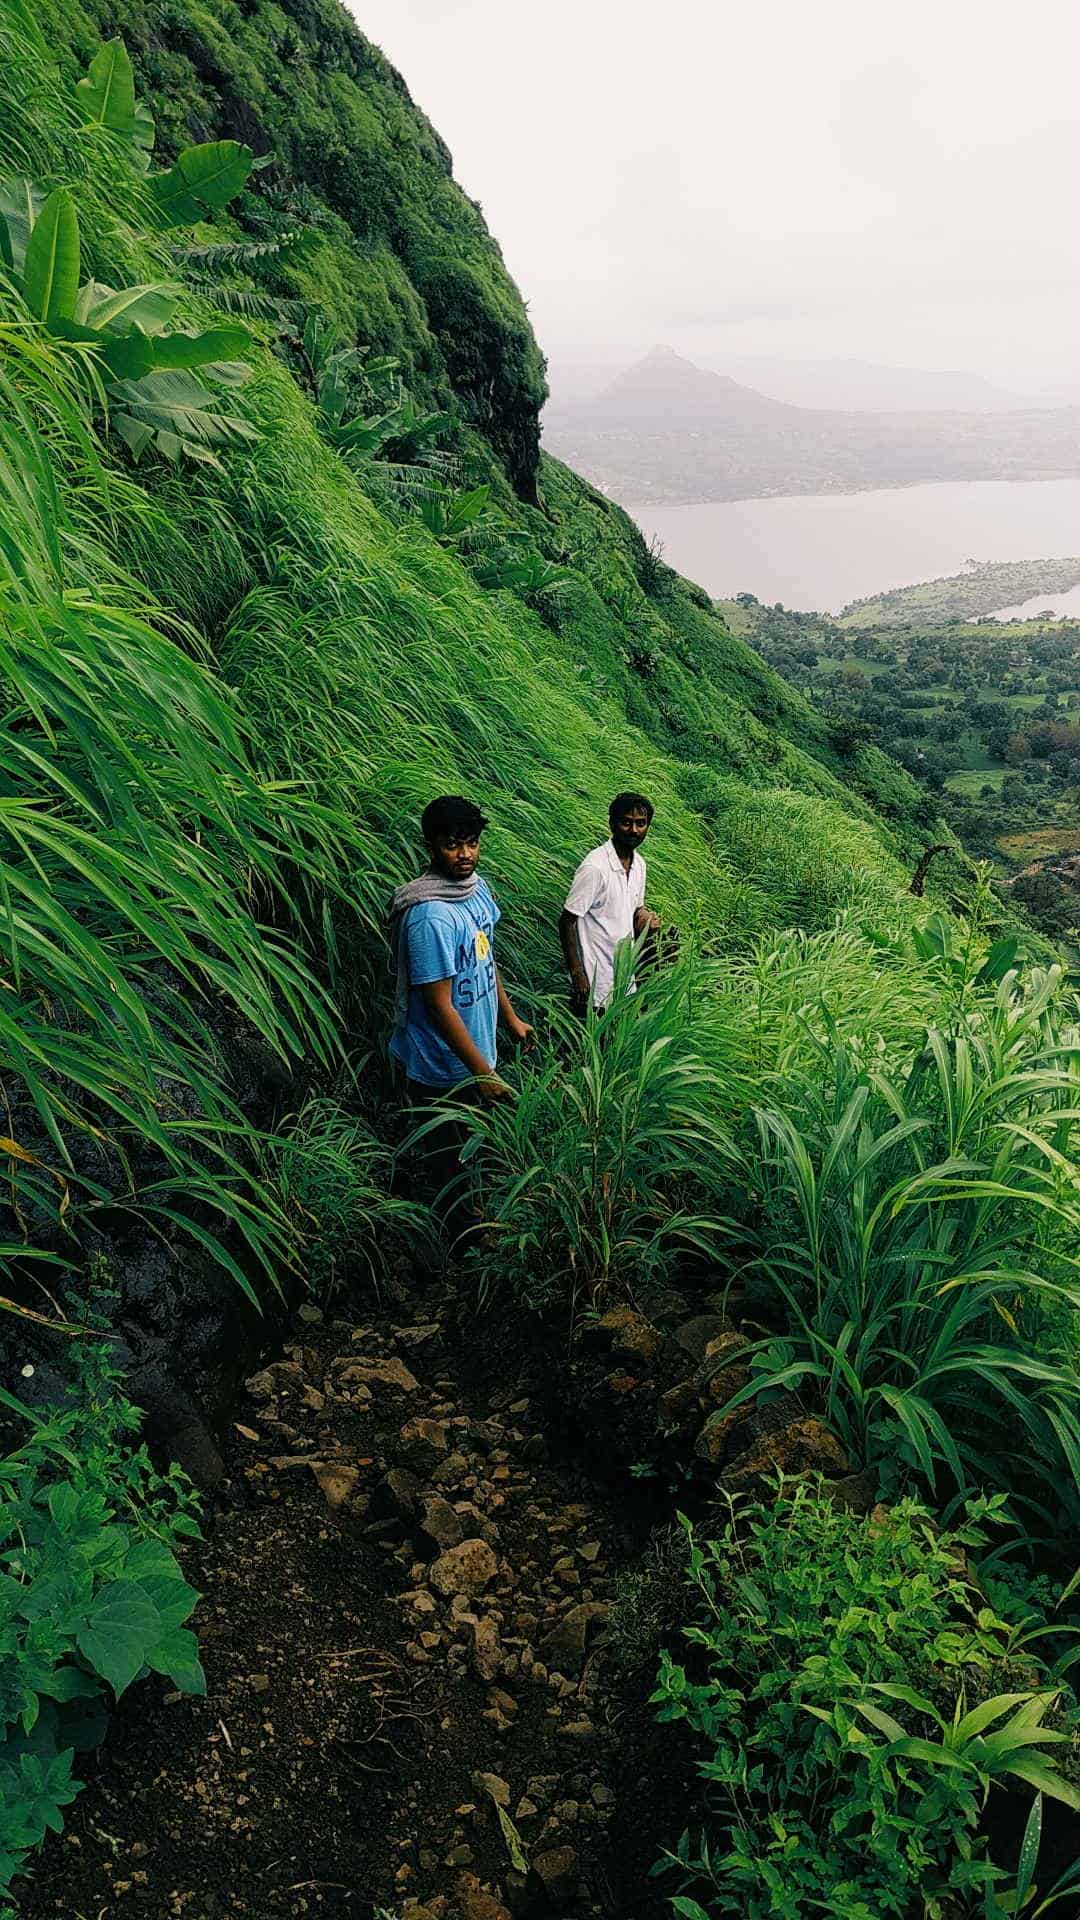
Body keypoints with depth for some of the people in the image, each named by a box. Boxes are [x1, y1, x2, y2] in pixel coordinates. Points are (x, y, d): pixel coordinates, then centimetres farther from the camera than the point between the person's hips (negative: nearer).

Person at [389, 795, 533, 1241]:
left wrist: (510, 1018, 18)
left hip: (474, 1049, 8)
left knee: (468, 1150, 27)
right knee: (449, 1158, 14)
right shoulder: (430, 916, -30)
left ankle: (469, 1220, 48)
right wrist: (483, 1072, -23)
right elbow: (439, 1006, -27)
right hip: (444, 1067, -8)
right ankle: (463, 1238, 34)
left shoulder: (478, 887, -2)